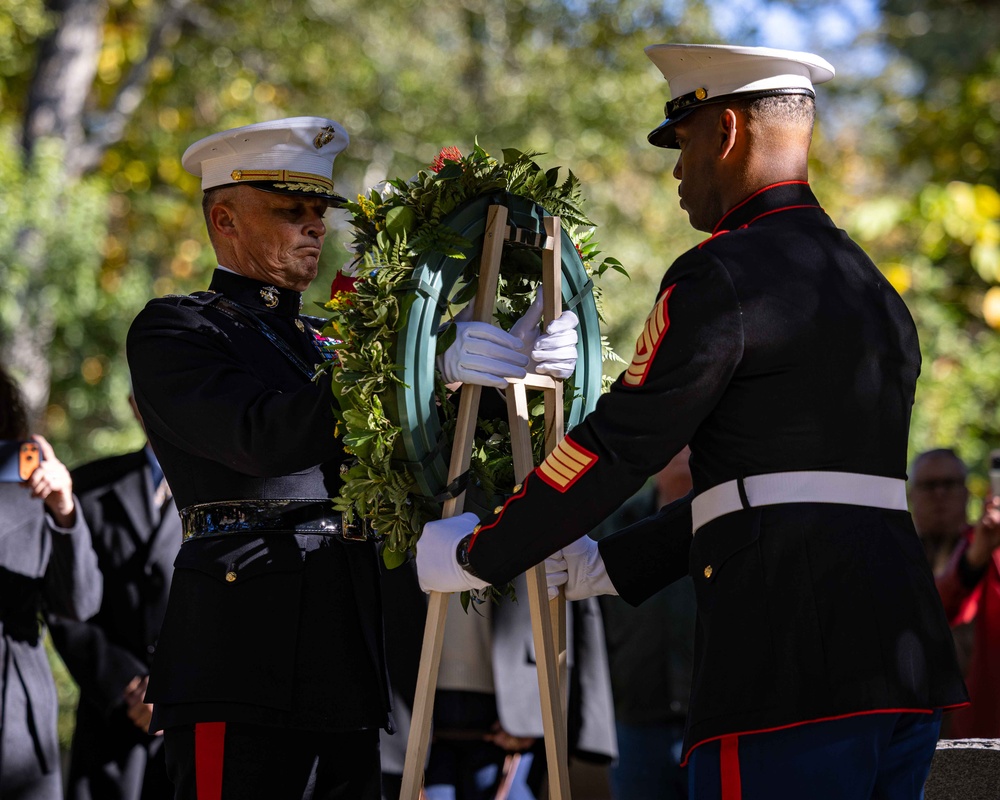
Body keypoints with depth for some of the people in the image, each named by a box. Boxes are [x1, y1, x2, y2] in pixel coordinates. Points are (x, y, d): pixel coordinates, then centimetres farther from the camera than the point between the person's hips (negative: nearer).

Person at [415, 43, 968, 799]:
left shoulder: (723, 276, -7)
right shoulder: (877, 292, 21)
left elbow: (618, 447, -7)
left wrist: (474, 554, 5)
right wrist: (609, 565, 29)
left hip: (791, 678, -9)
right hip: (906, 658, 9)